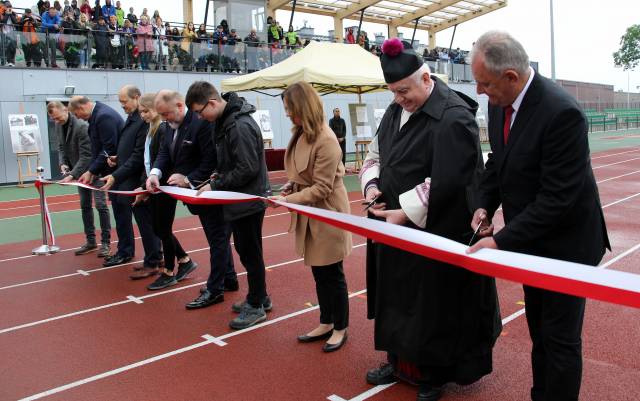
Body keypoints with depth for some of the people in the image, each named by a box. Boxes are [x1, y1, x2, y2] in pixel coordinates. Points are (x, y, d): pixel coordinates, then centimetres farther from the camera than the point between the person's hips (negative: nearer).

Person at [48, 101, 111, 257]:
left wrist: (72, 175, -27)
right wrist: (63, 163, -7)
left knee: (100, 205, -6)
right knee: (85, 206, 11)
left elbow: (86, 155, -26)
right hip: (80, 171, 8)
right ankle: (90, 241, 19)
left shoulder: (82, 126, -25)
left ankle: (105, 242, 1)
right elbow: (61, 147, 11)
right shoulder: (58, 126, -1)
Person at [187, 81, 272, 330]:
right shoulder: (225, 120, 8)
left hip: (249, 200, -10)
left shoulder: (240, 126, -23)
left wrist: (216, 185, -17)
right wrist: (221, 174, 5)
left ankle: (256, 306, 17)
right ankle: (259, 297, 32)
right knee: (244, 249, 18)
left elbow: (248, 169, -24)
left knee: (250, 253, 2)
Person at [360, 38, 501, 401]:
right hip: (397, 229, 8)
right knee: (398, 298, 18)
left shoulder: (453, 116, -18)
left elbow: (446, 180, -22)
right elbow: (376, 153, 17)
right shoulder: (397, 109, 8)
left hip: (437, 232, -8)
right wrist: (371, 185, -2)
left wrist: (406, 211, -21)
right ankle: (401, 361, 36)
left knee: (434, 304, 7)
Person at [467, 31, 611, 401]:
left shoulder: (562, 113, -28)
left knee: (561, 338, 5)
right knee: (539, 330, 21)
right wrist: (485, 205, -5)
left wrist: (503, 241, -26)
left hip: (564, 242, -8)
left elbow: (557, 197, -28)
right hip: (531, 240, 8)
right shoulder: (500, 102, -4)